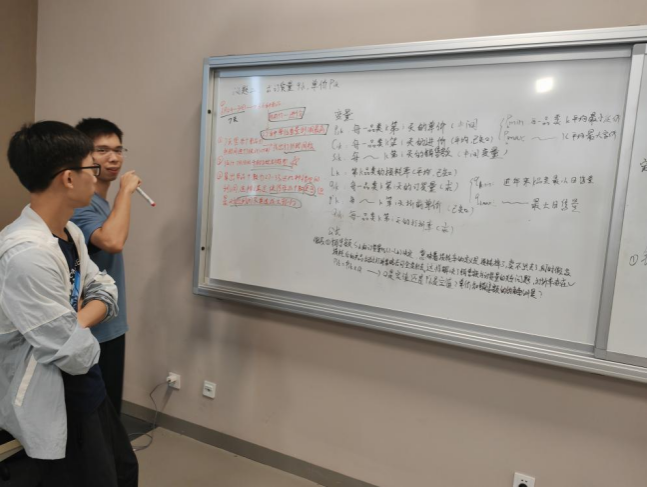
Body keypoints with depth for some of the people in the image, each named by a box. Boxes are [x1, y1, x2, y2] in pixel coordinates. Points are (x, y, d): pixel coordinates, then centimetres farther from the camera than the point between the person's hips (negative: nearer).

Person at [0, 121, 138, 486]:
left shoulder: (70, 233, -1)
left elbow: (105, 290, 4)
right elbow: (76, 354, -29)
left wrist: (77, 321, -16)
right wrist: (80, 329, -6)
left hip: (87, 389, 9)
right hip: (54, 406, -9)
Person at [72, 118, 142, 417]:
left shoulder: (103, 203, 9)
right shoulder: (79, 204, -22)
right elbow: (112, 242, -41)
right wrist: (125, 190, -28)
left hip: (111, 326, 9)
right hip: (91, 331, -9)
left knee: (110, 411, 22)